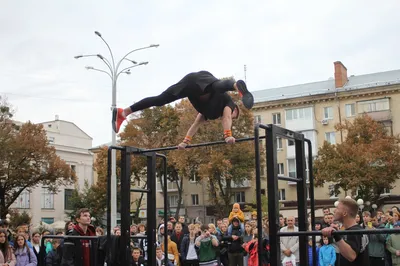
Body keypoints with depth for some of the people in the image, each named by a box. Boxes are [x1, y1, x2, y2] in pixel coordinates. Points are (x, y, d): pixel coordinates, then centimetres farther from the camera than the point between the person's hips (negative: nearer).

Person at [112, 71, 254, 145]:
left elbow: (196, 124, 38)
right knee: (220, 86, -38)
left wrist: (185, 141, 34)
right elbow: (226, 118, 3)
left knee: (160, 99, 4)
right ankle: (237, 85, -72)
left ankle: (123, 112, 3)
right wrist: (228, 135, -10)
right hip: (200, 79, -6)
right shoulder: (228, 103, 23)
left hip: (189, 82, 6)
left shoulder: (208, 111, 38)